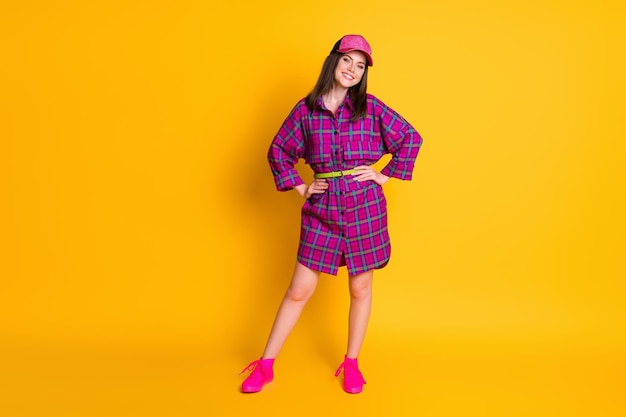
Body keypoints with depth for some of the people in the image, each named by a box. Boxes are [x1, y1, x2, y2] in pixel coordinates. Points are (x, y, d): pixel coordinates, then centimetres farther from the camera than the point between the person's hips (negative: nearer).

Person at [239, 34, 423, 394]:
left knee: (361, 287, 9)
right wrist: (299, 188, 5)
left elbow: (411, 138, 7)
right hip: (322, 208, 0)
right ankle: (266, 365, 17)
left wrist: (386, 176, 1)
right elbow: (278, 151, 13)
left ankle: (351, 364, 27)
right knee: (300, 290, 3)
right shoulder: (306, 109, 4)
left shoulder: (371, 108, 2)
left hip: (365, 205, 0)